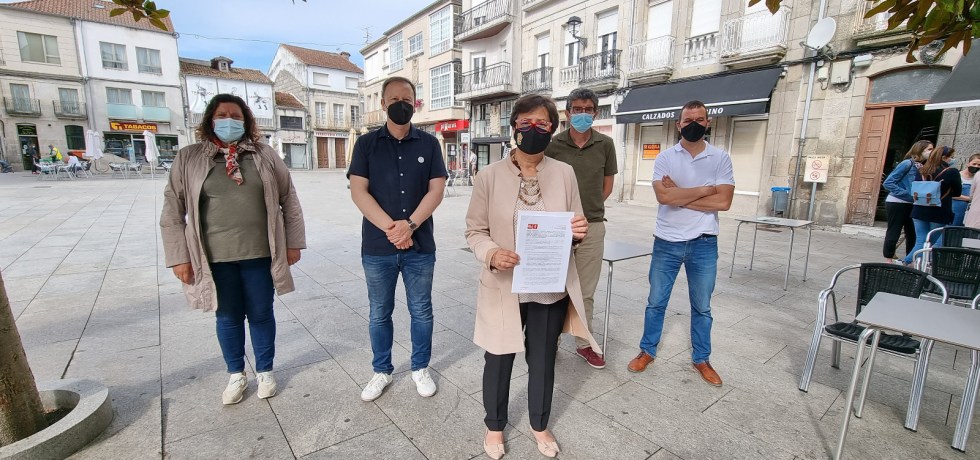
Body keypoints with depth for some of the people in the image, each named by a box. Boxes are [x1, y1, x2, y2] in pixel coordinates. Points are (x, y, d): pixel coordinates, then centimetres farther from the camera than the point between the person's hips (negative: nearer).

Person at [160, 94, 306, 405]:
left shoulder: (265, 155, 2)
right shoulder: (188, 159, 1)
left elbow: (289, 200, 4)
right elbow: (172, 212, 4)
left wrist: (293, 243, 2)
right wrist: (179, 257, -1)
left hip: (260, 254, 0)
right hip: (215, 257, 1)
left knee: (261, 315, 12)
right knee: (228, 317, 14)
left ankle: (265, 371, 32)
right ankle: (236, 375, 35)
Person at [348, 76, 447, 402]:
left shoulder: (429, 144, 4)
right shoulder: (367, 143, 4)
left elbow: (436, 190, -4)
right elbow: (358, 191, -5)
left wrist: (410, 224, -17)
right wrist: (389, 227, -16)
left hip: (420, 246, 0)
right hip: (377, 247, 1)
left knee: (421, 311, 11)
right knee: (380, 314, 13)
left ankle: (421, 368, 31)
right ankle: (382, 371, 32)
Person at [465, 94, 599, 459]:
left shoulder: (565, 173, -1)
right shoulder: (490, 175, -7)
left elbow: (574, 232, 5)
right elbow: (475, 231, -3)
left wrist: (579, 233, -19)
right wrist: (492, 253, -23)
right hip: (503, 288, -1)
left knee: (543, 361, 19)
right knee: (499, 360, 16)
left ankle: (539, 425, 46)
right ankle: (495, 425, 44)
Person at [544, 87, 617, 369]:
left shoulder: (605, 144, 2)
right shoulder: (553, 144, -3)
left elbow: (607, 186, 11)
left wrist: (589, 208, 5)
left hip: (593, 226, 1)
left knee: (586, 291, 11)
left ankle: (584, 343, 27)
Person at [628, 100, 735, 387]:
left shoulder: (721, 158, 0)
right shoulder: (665, 158, -2)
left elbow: (723, 202, -12)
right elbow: (663, 196, -17)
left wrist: (680, 196, -13)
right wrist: (705, 189, -12)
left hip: (704, 244, 1)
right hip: (667, 243, 0)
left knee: (702, 307, 14)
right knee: (656, 302, 11)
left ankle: (701, 359, 31)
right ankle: (647, 351, 28)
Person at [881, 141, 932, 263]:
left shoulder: (923, 167, 9)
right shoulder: (907, 163, -12)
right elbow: (888, 183, -17)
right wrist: (906, 194, -19)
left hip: (910, 205, 7)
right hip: (896, 204, -7)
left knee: (912, 234, 11)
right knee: (893, 233, 0)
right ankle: (888, 260, 11)